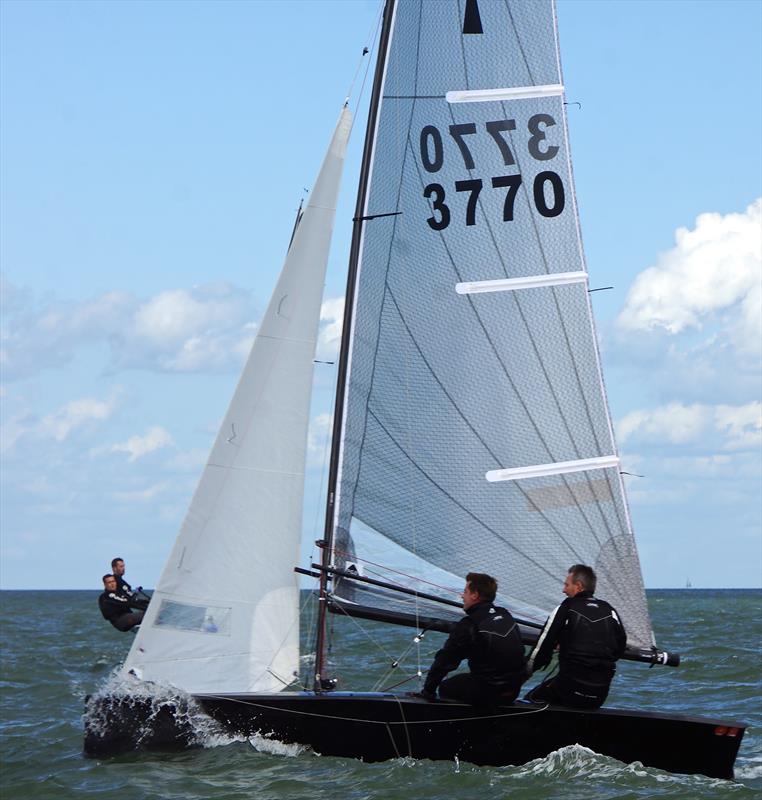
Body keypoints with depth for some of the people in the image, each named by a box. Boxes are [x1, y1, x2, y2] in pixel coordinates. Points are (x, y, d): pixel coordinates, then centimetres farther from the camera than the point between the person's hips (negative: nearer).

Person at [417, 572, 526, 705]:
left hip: (488, 693, -7)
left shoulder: (468, 625, -14)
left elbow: (445, 660, -10)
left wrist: (428, 691, -1)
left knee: (445, 687, 12)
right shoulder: (506, 616, 8)